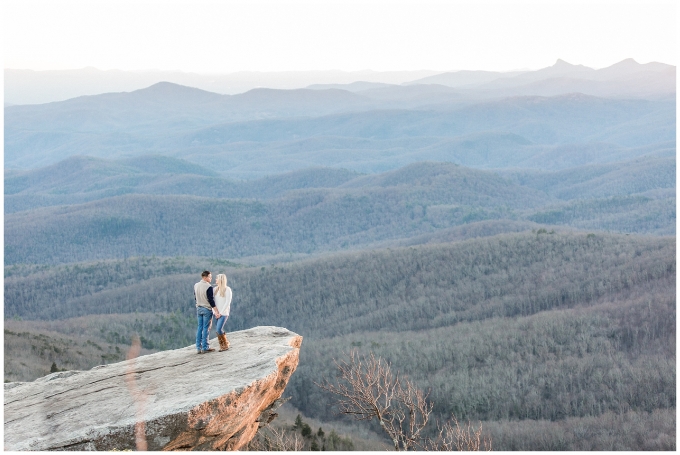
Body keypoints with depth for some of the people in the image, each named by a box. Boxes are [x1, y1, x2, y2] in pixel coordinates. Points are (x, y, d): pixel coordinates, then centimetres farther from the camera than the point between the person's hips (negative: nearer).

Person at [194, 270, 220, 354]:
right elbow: (211, 300, -18)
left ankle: (198, 347, 11)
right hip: (207, 309, -7)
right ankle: (205, 348, 2)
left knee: (199, 327, 10)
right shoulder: (208, 287, -18)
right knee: (206, 328, -1)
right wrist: (216, 311, -14)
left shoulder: (196, 285, 4)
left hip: (199, 308, 7)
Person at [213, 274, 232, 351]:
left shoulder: (227, 289, -8)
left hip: (224, 313, -6)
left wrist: (221, 313, -15)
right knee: (217, 330, 3)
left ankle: (226, 344, 5)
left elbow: (228, 302, -13)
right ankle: (222, 346, 14)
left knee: (219, 329, -14)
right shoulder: (215, 289, 9)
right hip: (217, 312, 6)